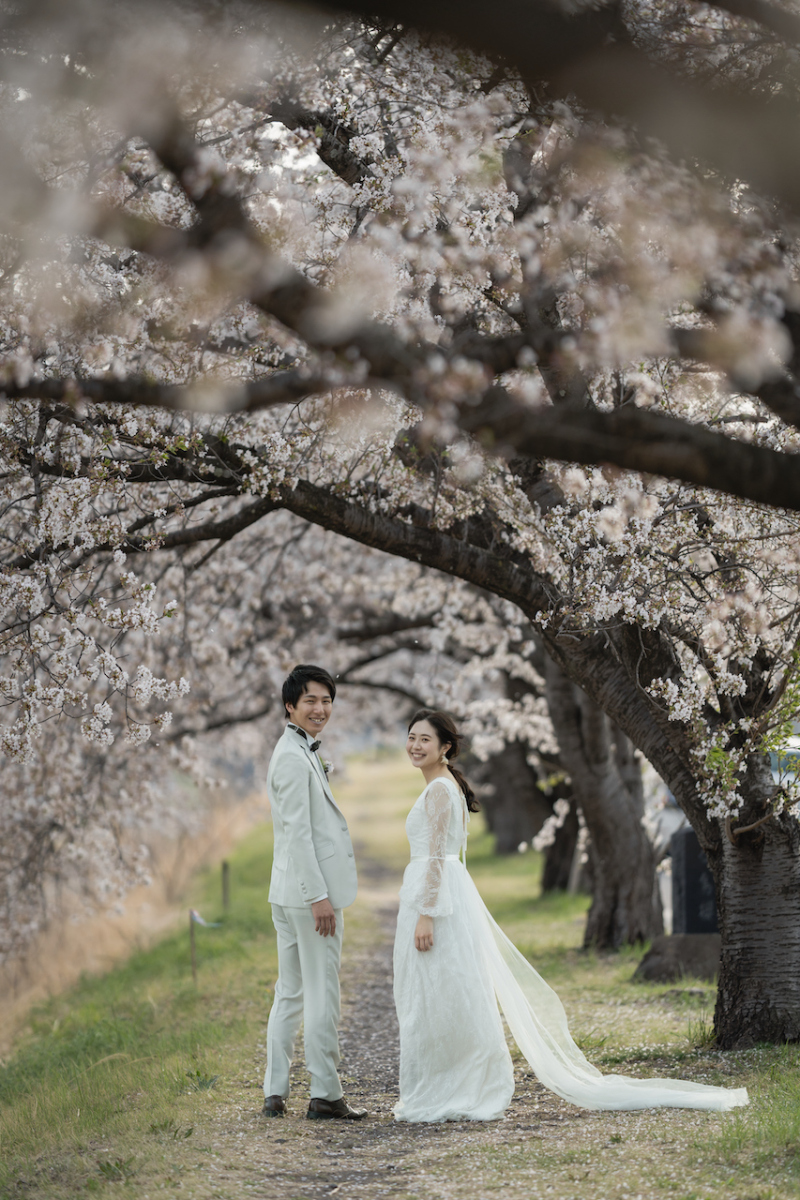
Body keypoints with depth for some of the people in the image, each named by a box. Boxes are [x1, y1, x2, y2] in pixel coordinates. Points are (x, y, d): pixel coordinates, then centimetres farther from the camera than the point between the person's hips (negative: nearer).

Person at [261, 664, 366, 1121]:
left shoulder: (302, 754, 18)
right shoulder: (294, 758, -14)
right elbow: (298, 833, -20)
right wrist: (318, 896, -22)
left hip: (292, 894, 10)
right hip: (309, 892, -10)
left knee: (291, 994, 11)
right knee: (322, 995, -5)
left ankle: (276, 1092, 14)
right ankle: (325, 1095, -1)